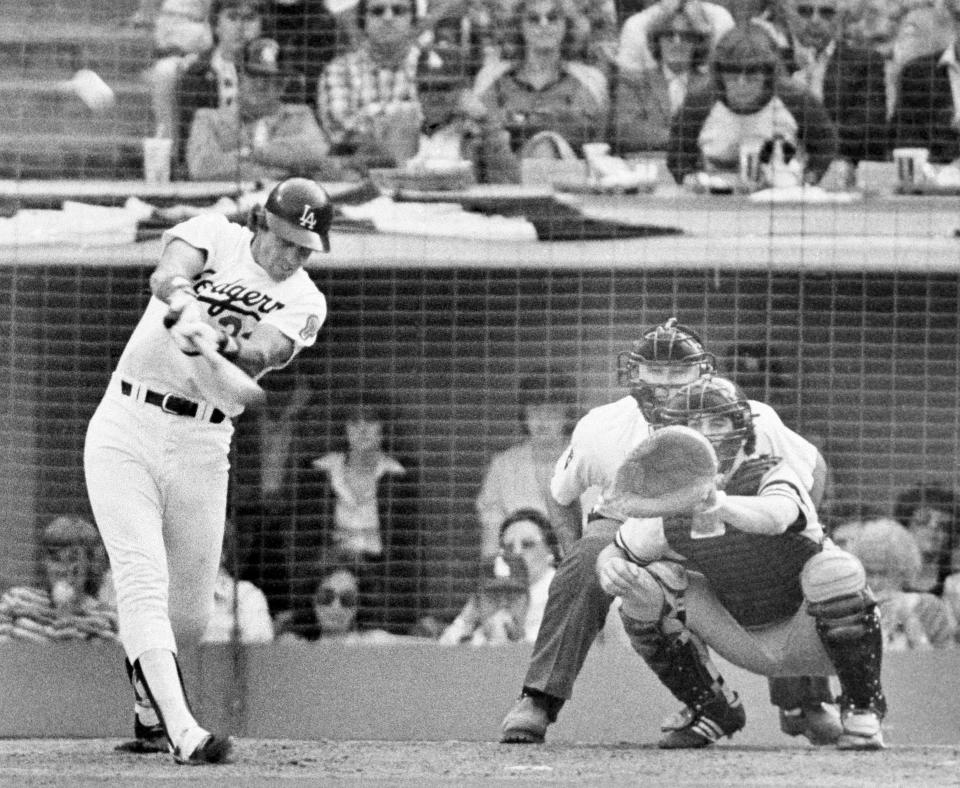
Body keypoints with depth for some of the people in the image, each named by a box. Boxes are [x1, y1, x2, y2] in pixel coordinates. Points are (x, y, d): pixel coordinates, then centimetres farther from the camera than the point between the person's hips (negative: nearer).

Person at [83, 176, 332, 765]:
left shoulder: (304, 302, 3)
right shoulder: (214, 236, 0)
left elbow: (258, 356, -17)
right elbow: (168, 274, -22)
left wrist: (220, 340, -39)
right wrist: (183, 309, -44)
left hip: (201, 450, 3)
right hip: (126, 430, -3)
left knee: (190, 614, 5)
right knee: (143, 583, -17)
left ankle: (149, 710, 35)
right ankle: (183, 732, -27)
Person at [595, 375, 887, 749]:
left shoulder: (770, 476, -25)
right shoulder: (669, 504, -10)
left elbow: (776, 517, -50)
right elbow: (614, 550, 4)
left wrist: (718, 504, -71)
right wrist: (609, 566, -23)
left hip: (803, 639, -4)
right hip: (744, 643, 4)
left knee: (834, 570, -36)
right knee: (645, 585, -14)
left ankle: (863, 708, -13)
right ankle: (710, 709, 5)